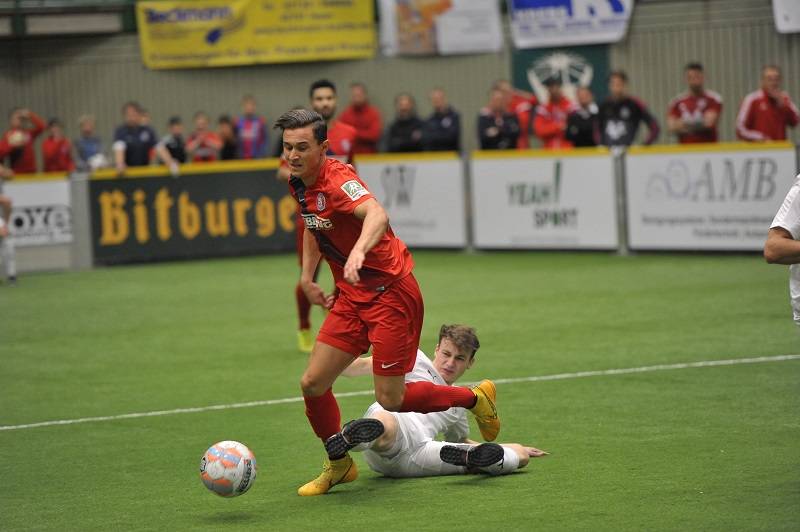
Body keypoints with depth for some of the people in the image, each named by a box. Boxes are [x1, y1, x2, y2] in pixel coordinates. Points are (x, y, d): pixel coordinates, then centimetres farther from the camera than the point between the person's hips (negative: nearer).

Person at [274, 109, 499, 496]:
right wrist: (307, 277, 16)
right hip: (351, 296, 8)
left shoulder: (338, 180, -23)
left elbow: (377, 215, -44)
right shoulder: (299, 185, 4)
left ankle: (475, 397, 18)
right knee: (313, 384, 0)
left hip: (391, 293, -8)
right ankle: (339, 464, 21)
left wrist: (359, 250, -63)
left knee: (390, 400, -6)